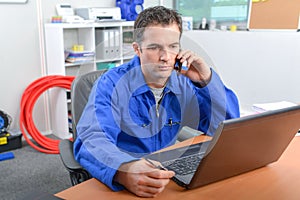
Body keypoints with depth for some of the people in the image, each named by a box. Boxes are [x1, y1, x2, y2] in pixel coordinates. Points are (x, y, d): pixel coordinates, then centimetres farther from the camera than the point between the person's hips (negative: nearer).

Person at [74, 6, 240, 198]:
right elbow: (91, 140, -26)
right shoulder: (112, 84, -13)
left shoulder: (185, 82, -1)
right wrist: (124, 171, -46)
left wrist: (207, 80, -13)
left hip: (168, 176, 4)